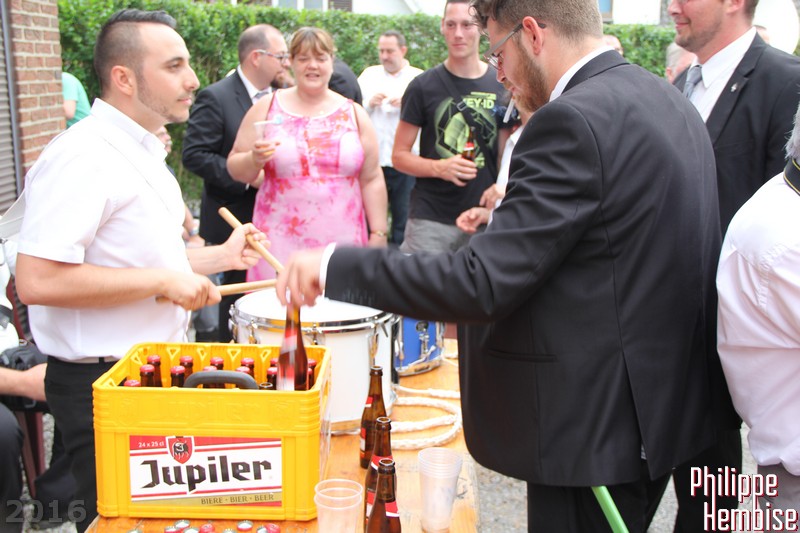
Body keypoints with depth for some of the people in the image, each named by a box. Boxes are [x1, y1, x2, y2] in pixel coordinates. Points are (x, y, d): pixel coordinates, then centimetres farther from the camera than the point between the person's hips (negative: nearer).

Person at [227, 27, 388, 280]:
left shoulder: (354, 114, 10)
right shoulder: (266, 108, 6)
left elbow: (372, 179, 9)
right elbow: (237, 170, 8)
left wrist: (378, 235, 5)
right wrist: (254, 159, -13)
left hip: (342, 241, 1)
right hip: (280, 241, -1)